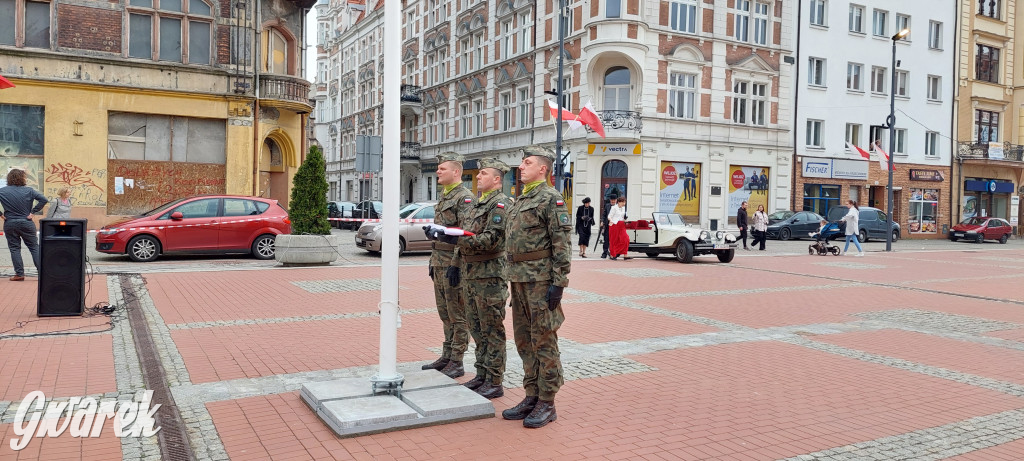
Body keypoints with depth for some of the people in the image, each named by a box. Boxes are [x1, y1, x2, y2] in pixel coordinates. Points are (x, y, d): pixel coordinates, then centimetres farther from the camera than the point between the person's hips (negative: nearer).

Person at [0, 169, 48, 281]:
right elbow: (43, 200, -11)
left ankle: (19, 274, 5)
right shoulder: (29, 191, -4)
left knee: (14, 249, 6)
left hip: (10, 224, 0)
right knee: (34, 247, 8)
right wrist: (33, 212, -6)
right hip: (26, 223, 0)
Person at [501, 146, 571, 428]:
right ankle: (532, 397, 22)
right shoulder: (520, 201, 18)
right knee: (524, 340, 12)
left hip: (541, 279, -9)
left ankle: (547, 404, 6)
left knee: (544, 341, -2)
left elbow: (562, 243, -15)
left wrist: (559, 282, -19)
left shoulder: (551, 199, -9)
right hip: (520, 278, 9)